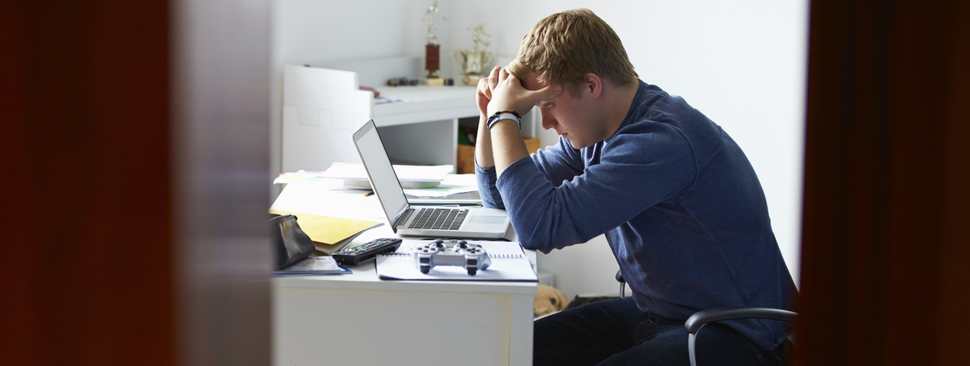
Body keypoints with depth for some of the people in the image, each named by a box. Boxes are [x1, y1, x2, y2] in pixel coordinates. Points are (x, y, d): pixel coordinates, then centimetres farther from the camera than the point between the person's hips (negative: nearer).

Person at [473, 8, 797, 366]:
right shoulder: (599, 130, 4)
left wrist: (505, 117, -19)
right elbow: (500, 194, 17)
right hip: (654, 311, 9)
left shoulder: (664, 139, -25)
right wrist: (491, 114, 0)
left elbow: (540, 225, -31)